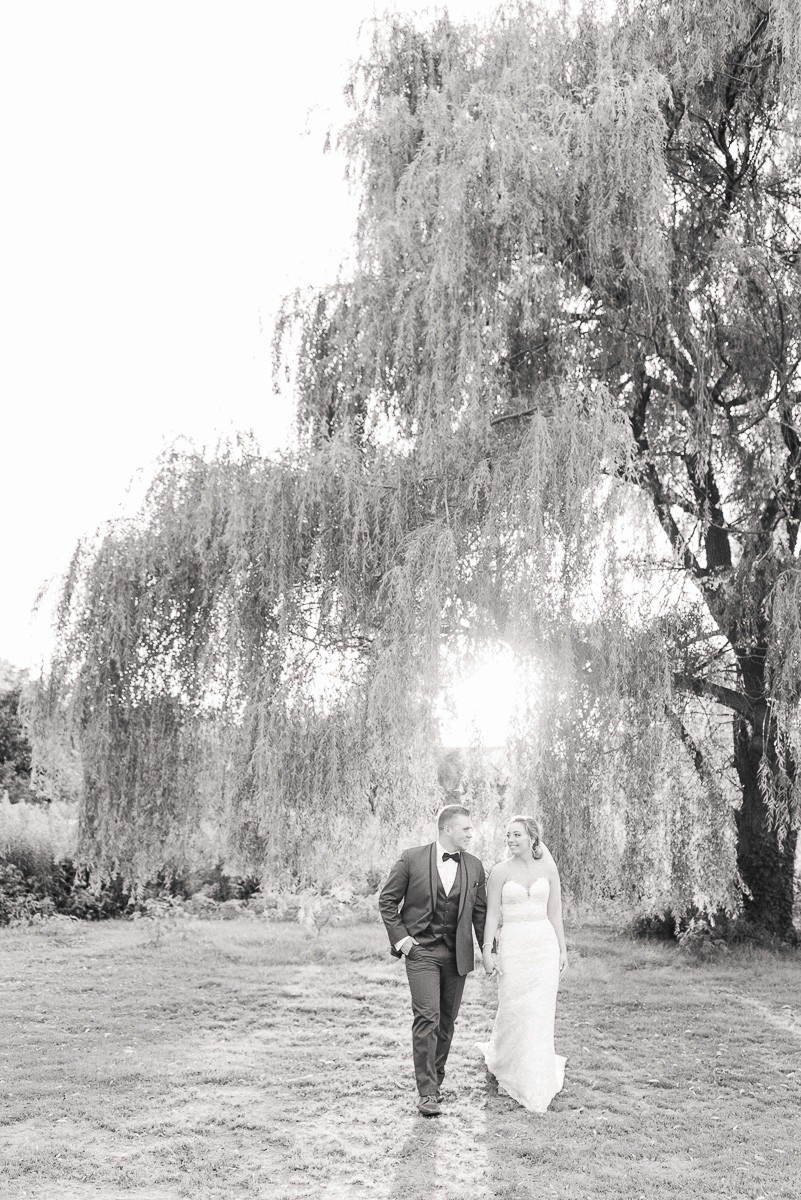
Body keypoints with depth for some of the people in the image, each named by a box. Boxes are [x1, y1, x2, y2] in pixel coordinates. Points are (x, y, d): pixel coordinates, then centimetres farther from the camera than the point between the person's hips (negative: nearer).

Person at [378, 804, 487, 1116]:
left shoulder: (474, 866, 4)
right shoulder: (412, 859, -7)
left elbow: (480, 911, 11)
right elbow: (387, 900, 0)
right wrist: (400, 938, -7)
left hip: (457, 955, 4)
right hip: (421, 951, -4)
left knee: (447, 1021, 11)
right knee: (427, 1017, -12)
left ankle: (435, 1079, 28)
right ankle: (427, 1092, -4)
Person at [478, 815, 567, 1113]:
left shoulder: (548, 868, 4)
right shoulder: (500, 871, -3)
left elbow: (554, 912, 9)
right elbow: (492, 914, -2)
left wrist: (562, 949, 8)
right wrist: (487, 951, -8)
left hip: (544, 944, 2)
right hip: (513, 945, -2)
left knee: (541, 1014, 2)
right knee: (513, 1010, 2)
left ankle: (537, 1086, 17)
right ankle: (499, 1057, 33)